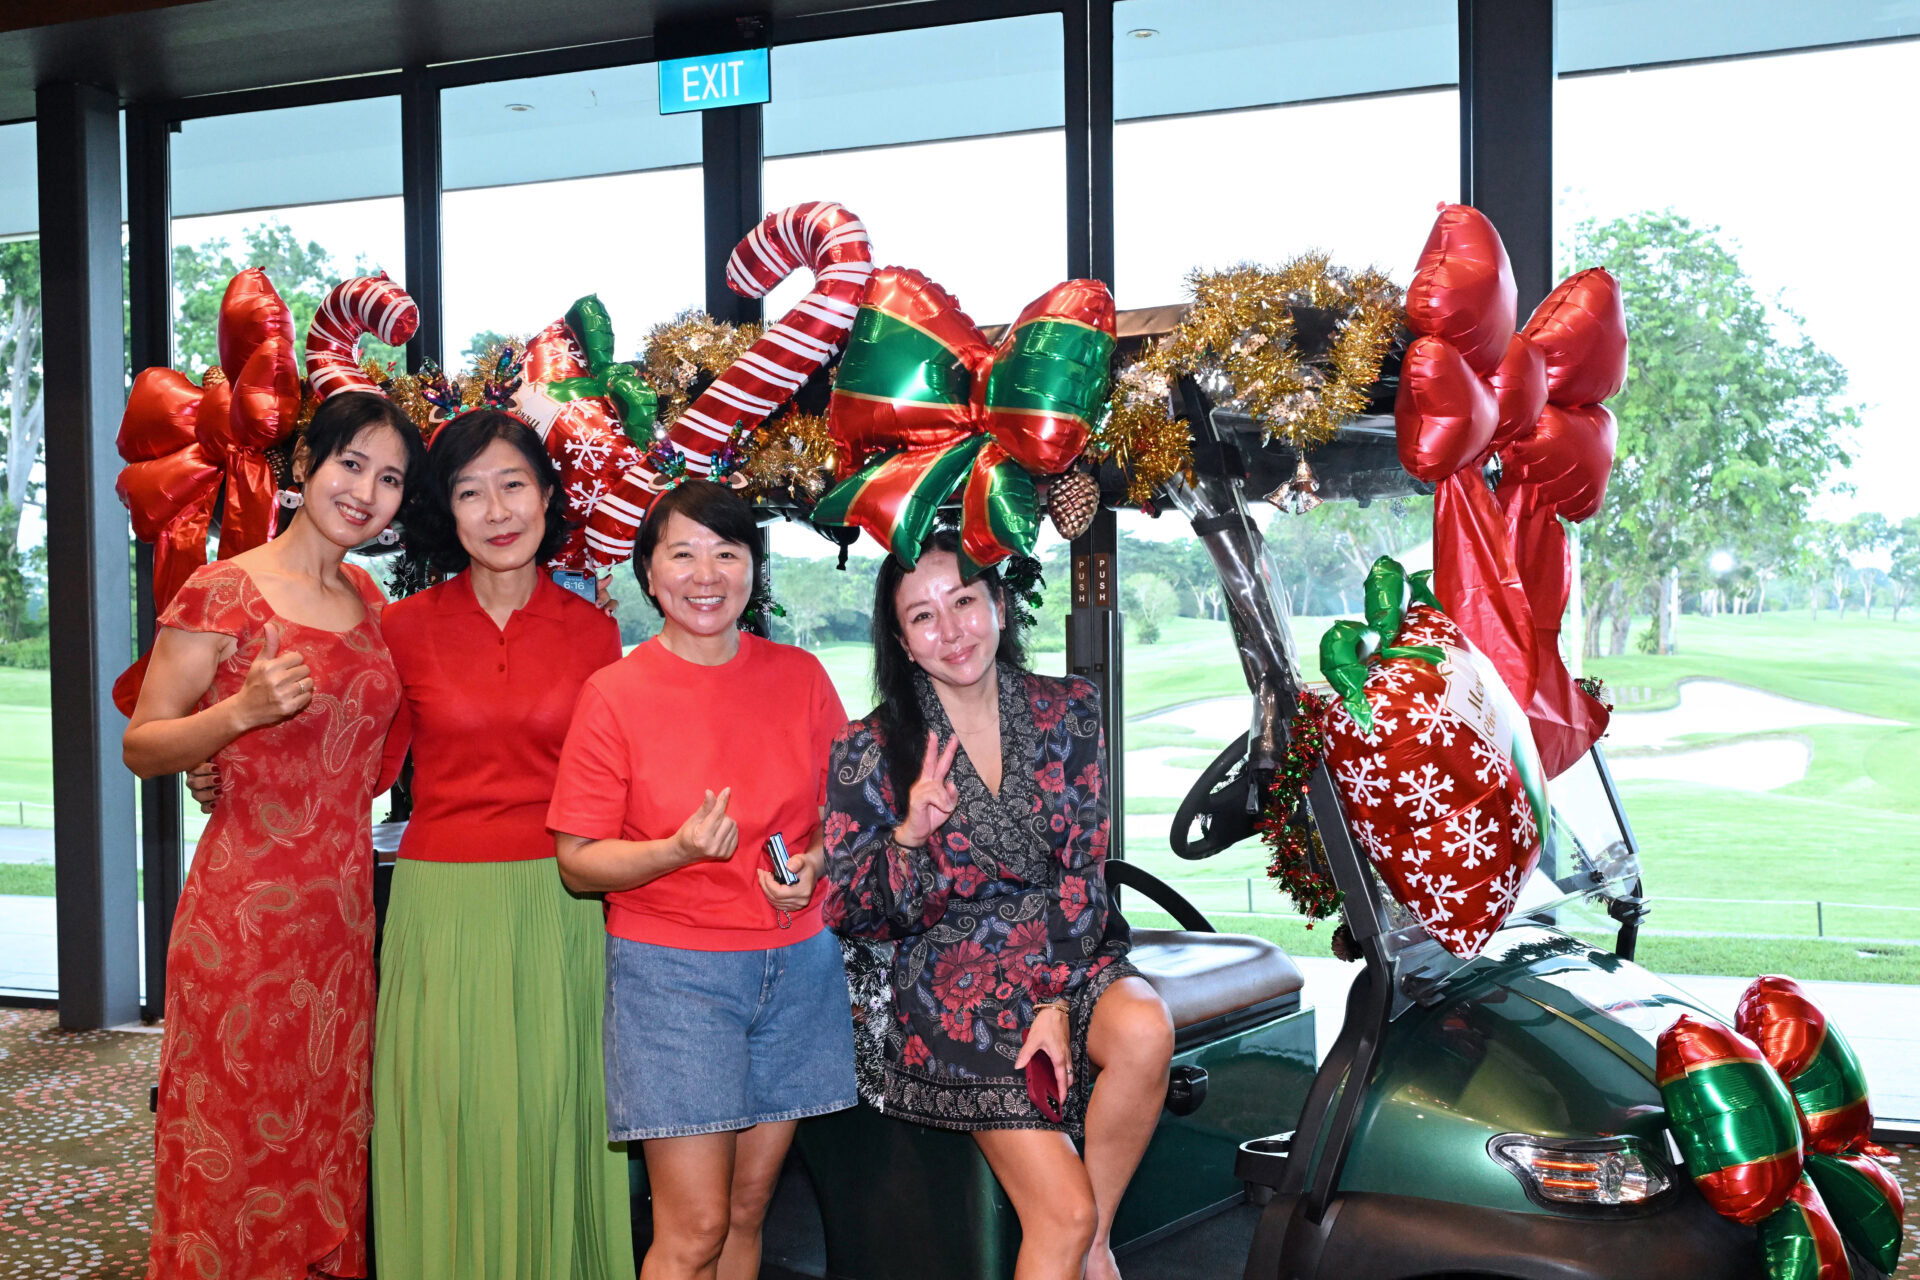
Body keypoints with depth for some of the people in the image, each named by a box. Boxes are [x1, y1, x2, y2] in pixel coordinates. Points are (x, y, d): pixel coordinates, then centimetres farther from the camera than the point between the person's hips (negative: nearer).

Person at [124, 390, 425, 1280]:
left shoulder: (368, 600, 11)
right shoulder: (221, 594, -8)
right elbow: (141, 746, -8)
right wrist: (241, 711, -24)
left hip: (345, 907, 6)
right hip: (247, 905, -6)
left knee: (330, 1134, 12)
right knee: (240, 1140, 2)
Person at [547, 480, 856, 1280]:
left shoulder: (800, 676, 3)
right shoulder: (615, 694, -6)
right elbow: (578, 863, -5)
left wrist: (813, 864, -7)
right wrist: (680, 850, -22)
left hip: (795, 965, 3)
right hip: (673, 969, -3)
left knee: (747, 1212, 9)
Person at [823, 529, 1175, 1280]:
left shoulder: (1068, 713, 0)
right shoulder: (871, 752, -6)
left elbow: (1083, 872, -2)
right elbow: (847, 915, -4)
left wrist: (1058, 1000, -13)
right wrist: (909, 836, -22)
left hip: (1070, 957, 3)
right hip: (955, 983, -2)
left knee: (1145, 1029, -32)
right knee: (1063, 1214, -18)